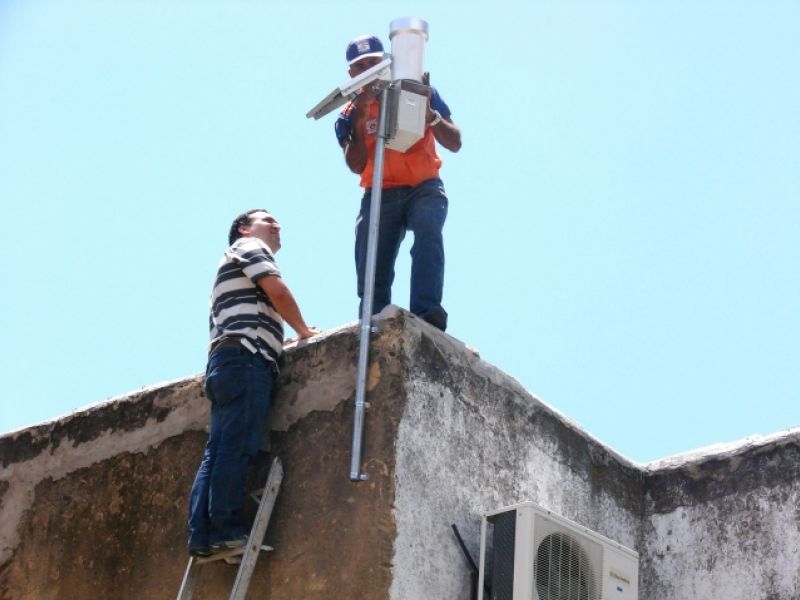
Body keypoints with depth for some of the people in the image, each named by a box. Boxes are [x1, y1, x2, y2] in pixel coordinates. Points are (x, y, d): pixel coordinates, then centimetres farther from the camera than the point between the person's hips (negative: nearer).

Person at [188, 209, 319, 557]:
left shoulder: (231, 265, 38)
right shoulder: (248, 247, 10)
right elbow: (278, 291, -4)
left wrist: (282, 340, 26)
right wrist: (304, 331, 7)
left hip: (225, 361, 9)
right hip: (245, 357, -9)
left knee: (218, 452, -1)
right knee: (236, 448, -16)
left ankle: (201, 535, -9)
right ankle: (226, 529, -22)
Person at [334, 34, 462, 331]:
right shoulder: (351, 113, 6)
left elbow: (455, 143, -2)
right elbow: (356, 165, -9)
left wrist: (430, 113, -19)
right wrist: (361, 120, -18)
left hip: (424, 188, -2)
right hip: (380, 194, 2)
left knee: (427, 233, -32)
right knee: (372, 270, -11)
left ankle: (427, 312, -45)